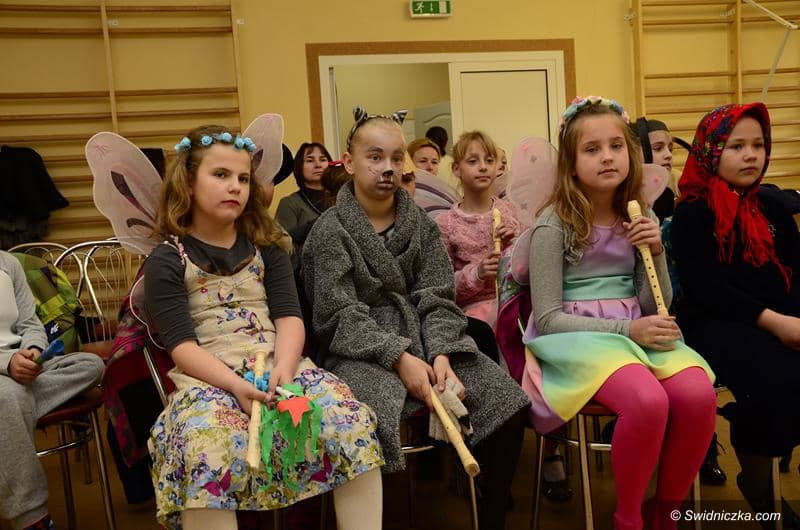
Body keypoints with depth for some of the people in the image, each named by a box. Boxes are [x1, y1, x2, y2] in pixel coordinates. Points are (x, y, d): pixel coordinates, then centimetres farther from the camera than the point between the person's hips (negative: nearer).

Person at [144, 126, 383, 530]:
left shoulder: (265, 246, 15)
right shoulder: (166, 261, 4)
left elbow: (289, 317, 4)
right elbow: (180, 345, -6)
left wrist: (282, 369, -17)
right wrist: (235, 385, -23)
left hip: (276, 363, 3)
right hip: (208, 376, -3)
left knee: (353, 421, -23)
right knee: (207, 453, -36)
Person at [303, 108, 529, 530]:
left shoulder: (421, 224, 11)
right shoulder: (331, 230, -1)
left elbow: (437, 299, 3)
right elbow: (340, 316, -9)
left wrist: (441, 354, -16)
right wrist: (399, 357, -22)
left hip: (423, 341, 5)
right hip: (361, 351, -4)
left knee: (506, 401, -13)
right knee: (370, 421, -36)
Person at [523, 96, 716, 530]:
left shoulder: (639, 218, 9)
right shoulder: (554, 225, -7)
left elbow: (655, 309, 11)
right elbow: (547, 319, -10)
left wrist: (655, 252, -6)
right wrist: (626, 329, -17)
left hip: (636, 330, 5)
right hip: (577, 335, -5)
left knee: (698, 395, -25)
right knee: (647, 401, -33)